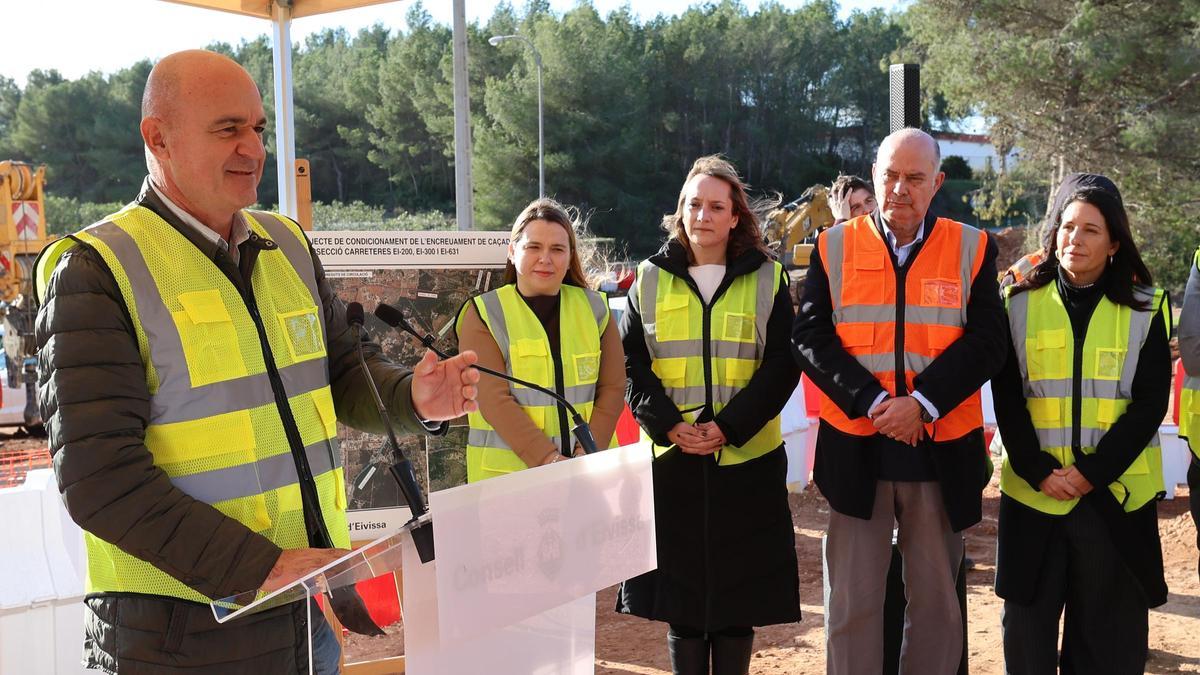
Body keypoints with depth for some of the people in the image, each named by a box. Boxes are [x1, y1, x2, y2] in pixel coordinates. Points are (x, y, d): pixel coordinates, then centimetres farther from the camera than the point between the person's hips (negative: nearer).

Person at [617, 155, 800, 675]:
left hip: (746, 458, -1)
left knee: (739, 591, 5)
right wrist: (669, 424, -12)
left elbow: (781, 365, -2)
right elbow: (632, 364, 3)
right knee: (680, 584, 6)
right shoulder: (651, 280, 6)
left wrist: (728, 427, -13)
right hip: (671, 457, 1)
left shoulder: (766, 279, 4)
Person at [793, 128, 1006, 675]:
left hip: (942, 452, 1)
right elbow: (810, 337, -4)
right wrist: (872, 401, -15)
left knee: (937, 601, 12)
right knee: (852, 602, 5)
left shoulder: (972, 249, 3)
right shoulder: (835, 247, 3)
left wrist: (922, 403, -16)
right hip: (855, 449, 0)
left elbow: (986, 342, -4)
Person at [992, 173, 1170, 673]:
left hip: (1115, 495, 0)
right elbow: (1007, 397, 0)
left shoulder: (1145, 310, 3)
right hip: (1032, 491, 0)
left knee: (1110, 635, 7)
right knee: (1028, 628, 8)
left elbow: (1149, 403, -3)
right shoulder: (1021, 304, 3)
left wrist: (1093, 472, -13)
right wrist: (1038, 472, -12)